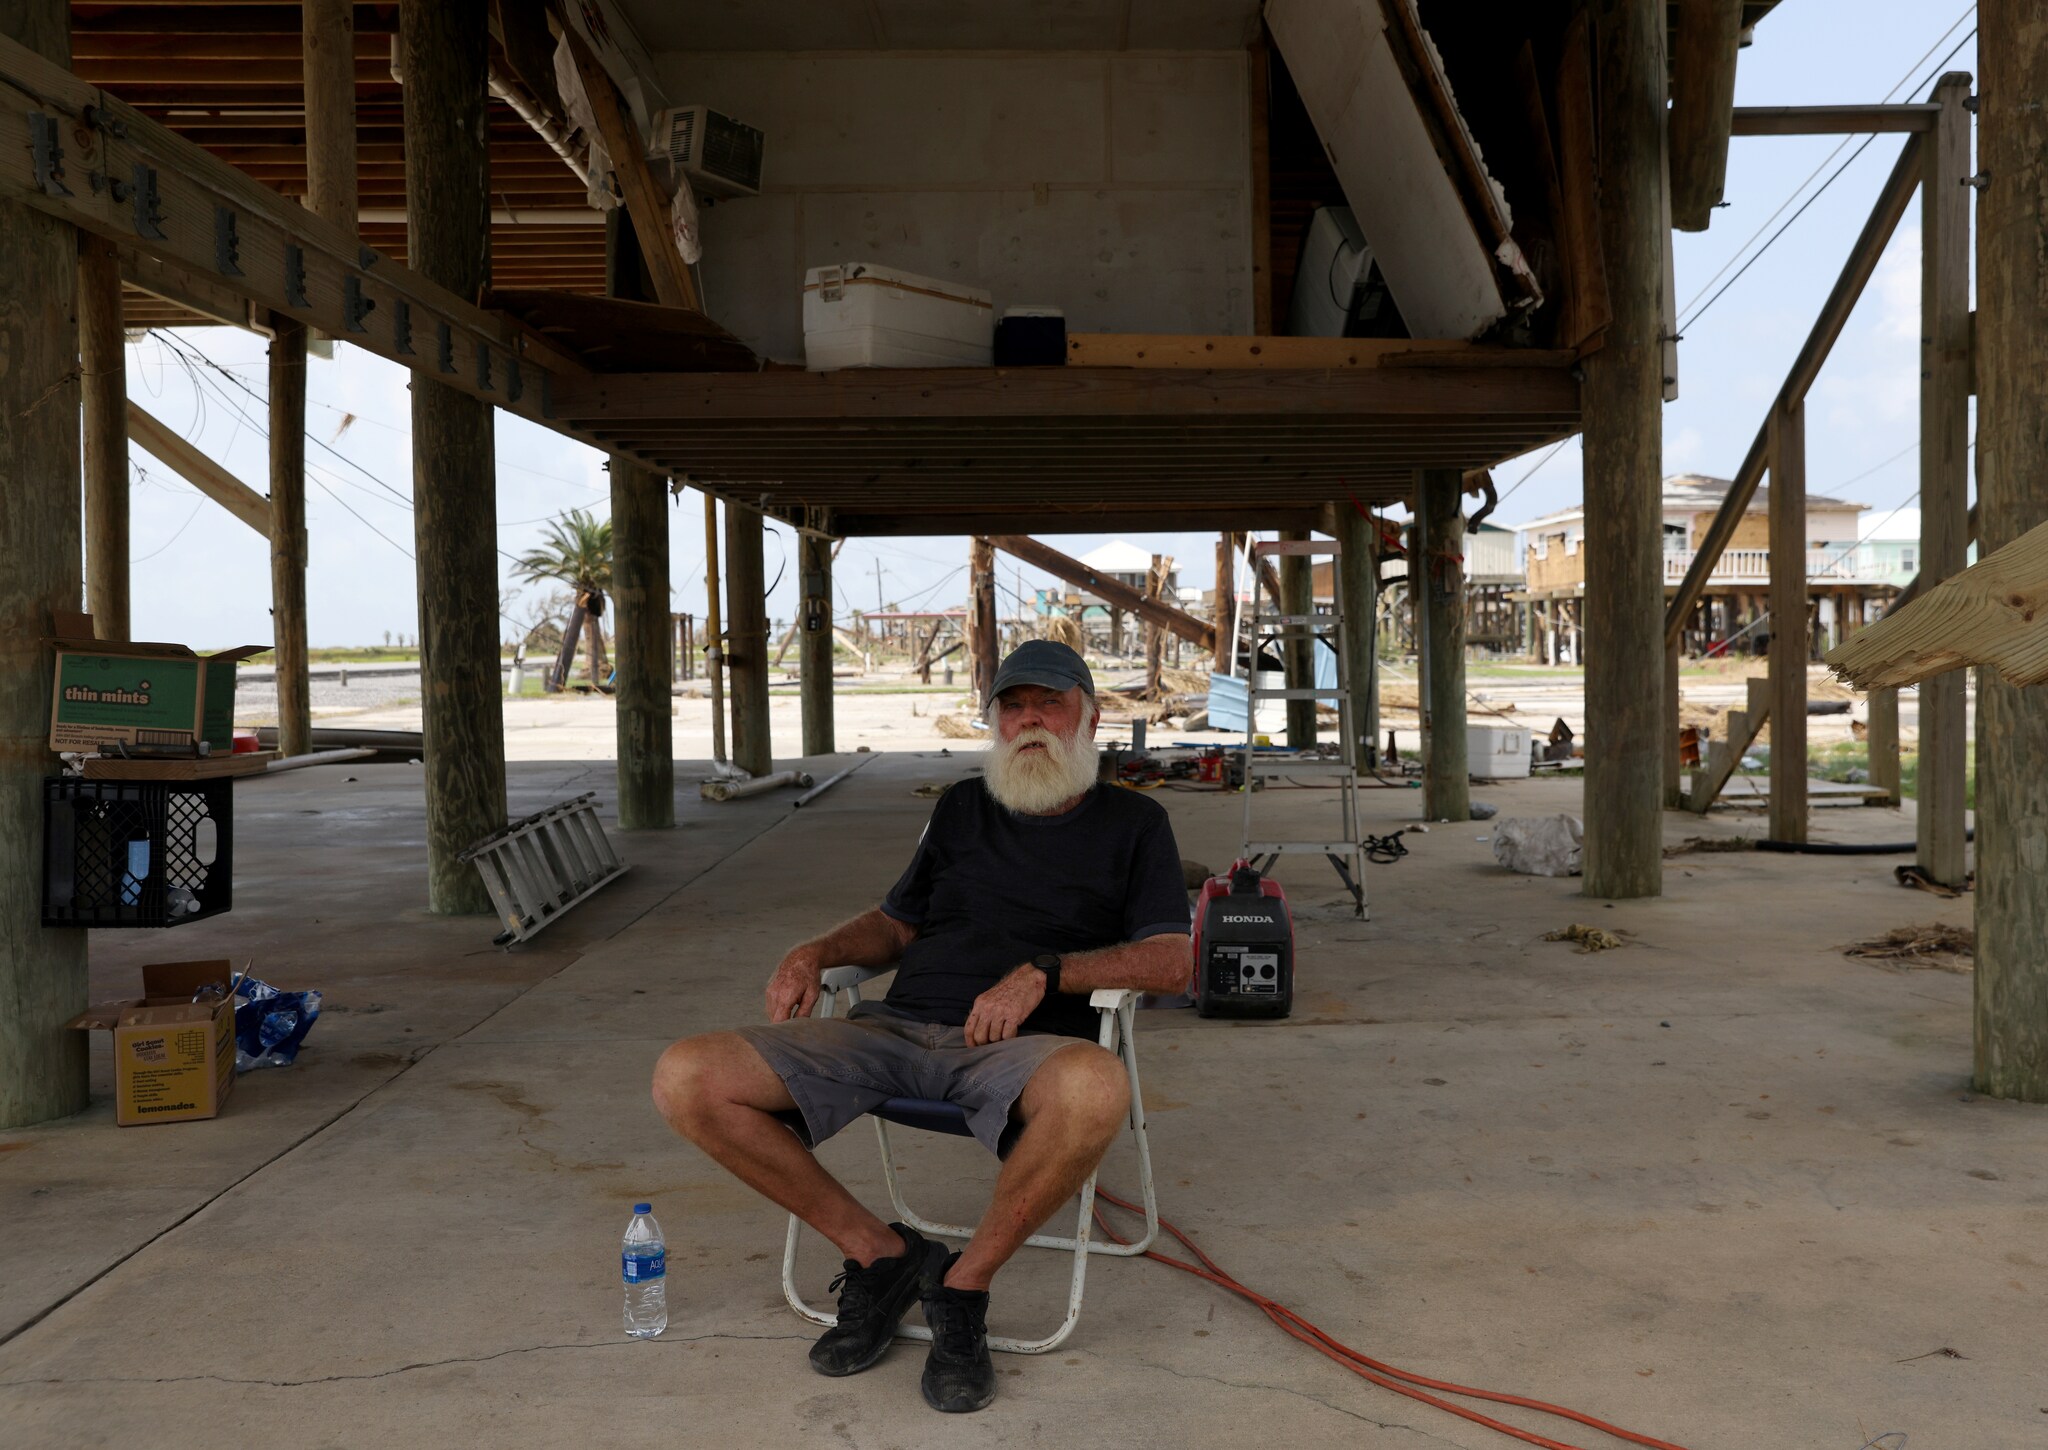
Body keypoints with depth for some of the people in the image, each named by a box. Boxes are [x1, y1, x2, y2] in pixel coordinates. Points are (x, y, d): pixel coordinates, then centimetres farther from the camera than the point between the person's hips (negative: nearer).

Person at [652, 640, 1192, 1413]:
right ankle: (877, 1252, -1)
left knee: (1095, 1087, -42)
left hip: (1010, 1048, -3)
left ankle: (964, 1285, -14)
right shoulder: (962, 807, 24)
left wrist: (1041, 973, -13)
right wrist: (816, 952, 7)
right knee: (685, 1080, -16)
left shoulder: (1132, 821, 13)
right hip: (892, 1029, 4)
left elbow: (1171, 961, 0)